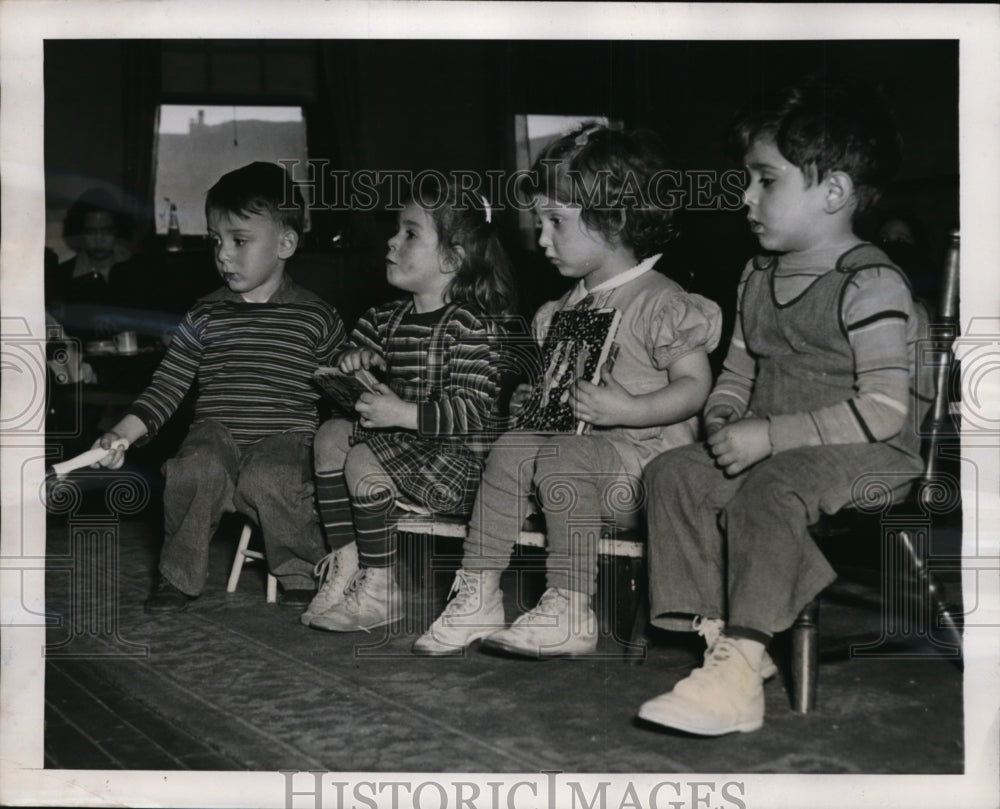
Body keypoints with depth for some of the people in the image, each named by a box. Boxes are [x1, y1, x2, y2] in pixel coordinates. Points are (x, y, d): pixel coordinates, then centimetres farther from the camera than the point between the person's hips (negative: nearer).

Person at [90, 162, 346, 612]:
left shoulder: (315, 318, 3)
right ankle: (179, 577, -7)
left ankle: (302, 574, -7)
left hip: (286, 435, -2)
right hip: (216, 432, 2)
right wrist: (123, 434, -5)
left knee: (267, 479, -34)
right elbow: (167, 384, 5)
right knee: (195, 471, -31)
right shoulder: (205, 315, 8)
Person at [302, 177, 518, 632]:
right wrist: (353, 363, -3)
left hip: (460, 460, -9)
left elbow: (473, 410, -23)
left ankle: (378, 592, -10)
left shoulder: (472, 326, -16)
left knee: (364, 465, -24)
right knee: (331, 434, 0)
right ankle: (345, 560, 1)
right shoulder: (390, 320, 11)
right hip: (406, 441, 9)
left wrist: (404, 414, -29)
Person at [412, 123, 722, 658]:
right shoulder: (568, 307, 16)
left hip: (644, 460, -8)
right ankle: (477, 595, -12)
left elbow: (695, 386, -16)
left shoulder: (659, 303, -9)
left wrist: (627, 410, -27)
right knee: (512, 447, -13)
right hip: (578, 446, 8)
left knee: (561, 458, -30)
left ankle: (569, 612, -27)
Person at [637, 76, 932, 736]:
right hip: (767, 451, 8)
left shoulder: (871, 284, -14)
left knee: (770, 489, -34)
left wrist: (768, 434, -24)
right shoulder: (760, 277, 12)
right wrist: (722, 421, -4)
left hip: (870, 457, -8)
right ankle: (718, 631, -13)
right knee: (674, 472, -10)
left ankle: (737, 675, -34)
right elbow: (738, 371, 20)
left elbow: (883, 409, -21)